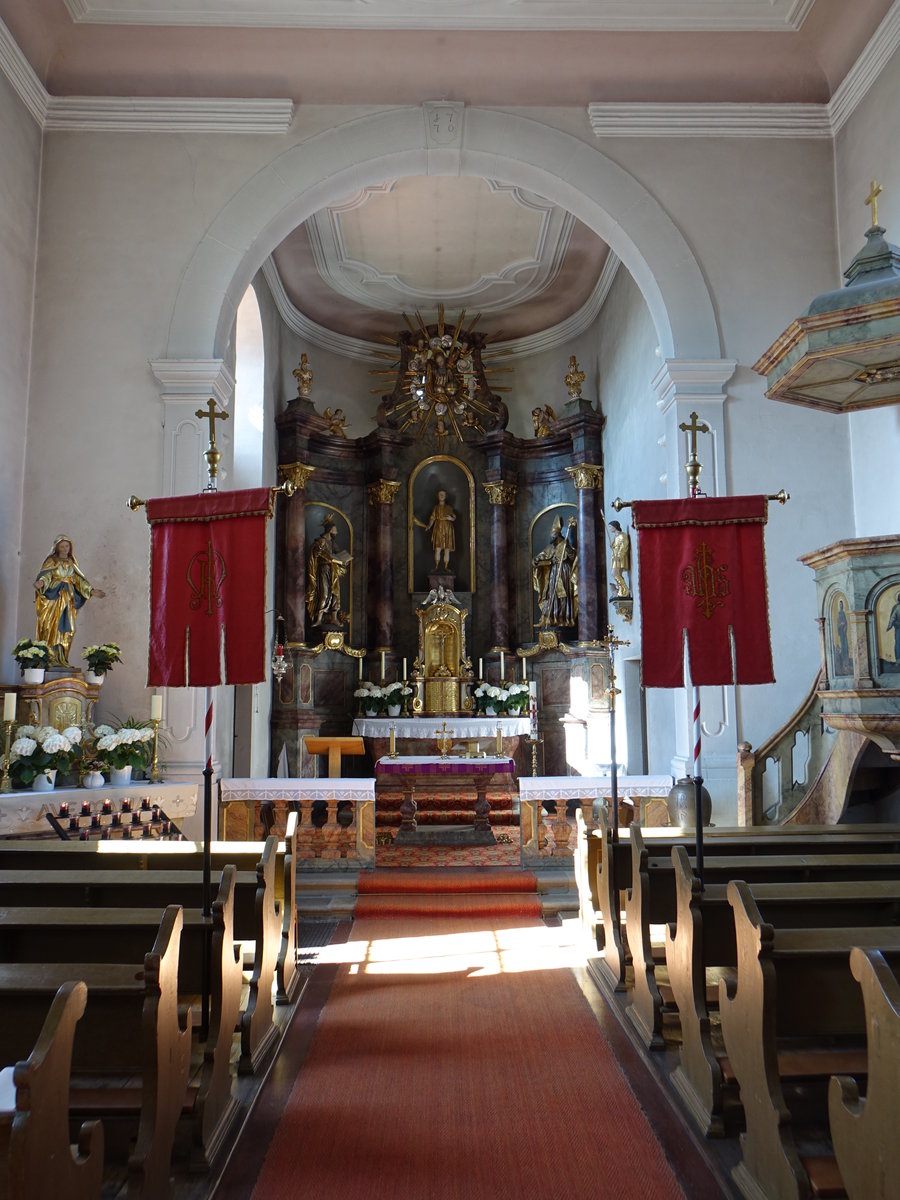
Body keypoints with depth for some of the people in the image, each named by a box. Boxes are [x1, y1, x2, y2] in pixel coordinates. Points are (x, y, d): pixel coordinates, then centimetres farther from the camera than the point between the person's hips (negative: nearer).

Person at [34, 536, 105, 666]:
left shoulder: (71, 563, 16)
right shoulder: (51, 561, 2)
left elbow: (79, 580, 16)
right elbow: (46, 575, -12)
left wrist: (91, 591, 8)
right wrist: (41, 583, -33)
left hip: (68, 599, 4)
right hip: (53, 598, -4)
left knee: (66, 628, 0)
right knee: (52, 627, -9)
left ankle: (61, 658, 4)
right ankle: (50, 657, -9)